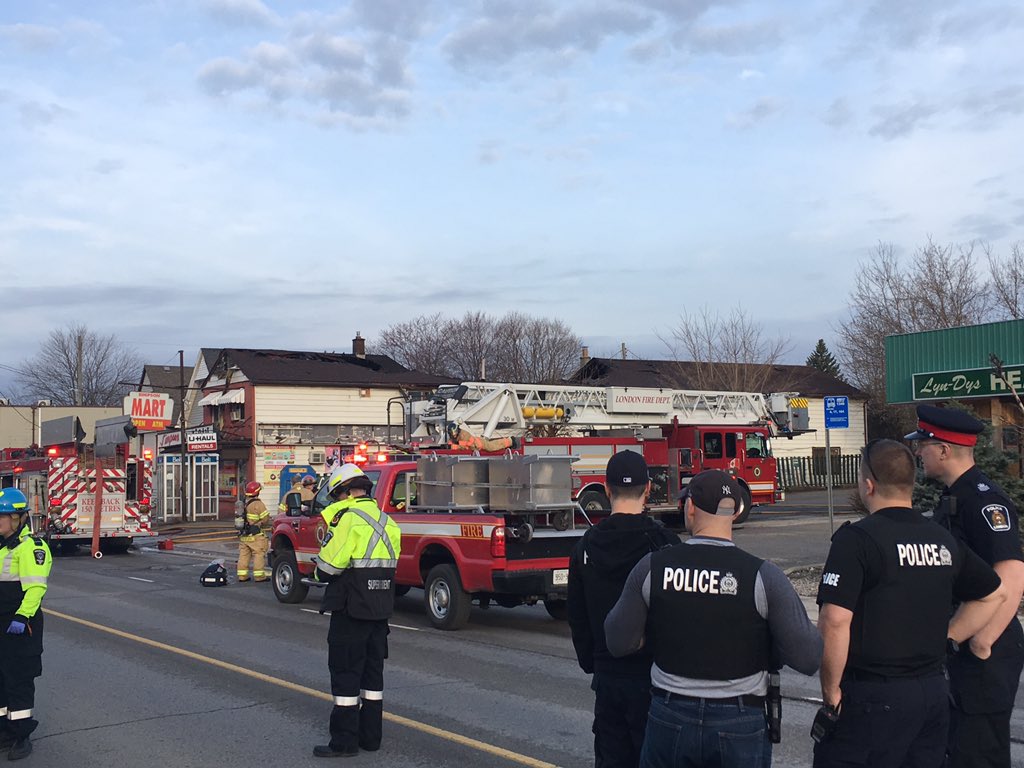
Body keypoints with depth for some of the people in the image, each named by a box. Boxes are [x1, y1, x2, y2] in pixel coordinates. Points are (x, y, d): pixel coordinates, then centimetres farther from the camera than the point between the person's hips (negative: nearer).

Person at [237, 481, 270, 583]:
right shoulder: (258, 504, -15)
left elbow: (241, 518, 12)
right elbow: (265, 518, -15)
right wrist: (261, 525, 5)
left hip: (244, 535, 7)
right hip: (256, 536, -7)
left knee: (244, 554, 11)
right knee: (259, 554, -2)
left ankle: (242, 575, 14)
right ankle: (259, 576, -2)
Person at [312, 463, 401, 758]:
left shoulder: (349, 518, -15)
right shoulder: (387, 522, 11)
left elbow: (328, 566, -18)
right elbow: (388, 565, 12)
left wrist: (319, 573, 4)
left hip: (351, 611, -8)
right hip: (380, 609, 8)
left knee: (345, 673, 1)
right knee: (372, 673, 15)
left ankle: (344, 741, 5)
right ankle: (370, 736, 22)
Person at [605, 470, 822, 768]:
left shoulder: (652, 567, -8)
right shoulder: (762, 575, -12)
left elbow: (619, 643, 0)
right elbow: (808, 658, -13)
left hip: (670, 720, 1)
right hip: (739, 724, -1)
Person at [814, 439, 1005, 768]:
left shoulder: (856, 538, -14)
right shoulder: (943, 539, 8)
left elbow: (835, 620, -22)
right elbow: (993, 594, 22)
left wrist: (831, 691, -11)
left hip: (874, 695, -7)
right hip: (934, 691, 7)